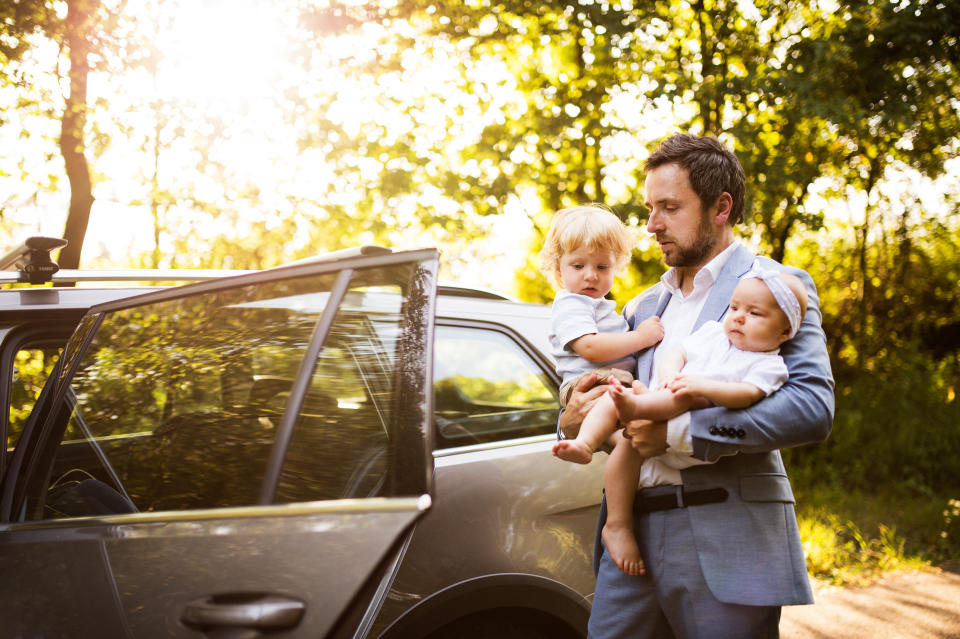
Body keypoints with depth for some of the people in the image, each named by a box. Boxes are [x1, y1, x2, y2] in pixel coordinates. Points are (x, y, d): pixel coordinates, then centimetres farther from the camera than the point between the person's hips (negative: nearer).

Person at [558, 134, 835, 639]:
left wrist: (677, 431, -19)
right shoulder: (643, 307, 21)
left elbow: (813, 407, -14)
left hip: (727, 541, -5)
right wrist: (572, 423, -2)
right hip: (635, 535, 6)